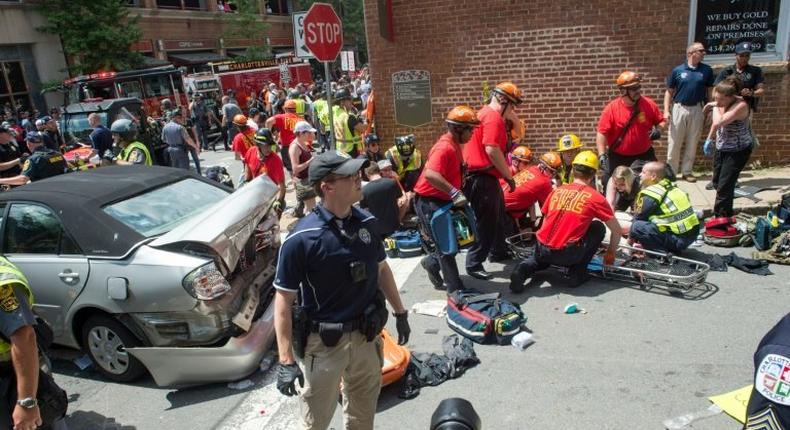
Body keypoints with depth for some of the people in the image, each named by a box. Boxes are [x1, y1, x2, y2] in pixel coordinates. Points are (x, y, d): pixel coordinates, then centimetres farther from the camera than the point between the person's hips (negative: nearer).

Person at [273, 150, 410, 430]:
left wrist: (400, 313, 14)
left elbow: (382, 269, 11)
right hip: (322, 343, -5)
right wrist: (286, 361, -19)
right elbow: (284, 300, -17)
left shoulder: (366, 222, -3)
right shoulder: (302, 238, -20)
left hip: (366, 335, 5)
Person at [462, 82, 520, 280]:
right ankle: (474, 265, 2)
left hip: (484, 176, 11)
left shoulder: (486, 113, 19)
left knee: (498, 215, 24)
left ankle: (498, 252, 39)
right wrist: (509, 176, -16)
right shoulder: (493, 117, -16)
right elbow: (492, 150, -24)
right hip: (483, 178, -11)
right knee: (486, 222, -5)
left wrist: (511, 117, 12)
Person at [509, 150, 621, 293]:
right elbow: (617, 230, 10)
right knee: (598, 228, 17)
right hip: (567, 254, -4)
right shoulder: (596, 197, 3)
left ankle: (524, 269, 4)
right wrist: (611, 253, 27)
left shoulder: (557, 191, 12)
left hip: (542, 249, 4)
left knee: (542, 257, 40)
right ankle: (577, 274, 14)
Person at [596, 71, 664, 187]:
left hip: (644, 155, 2)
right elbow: (601, 134, -15)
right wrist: (602, 156, -24)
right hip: (618, 157, -2)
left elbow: (661, 121, 7)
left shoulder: (648, 104, -7)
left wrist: (658, 130, -16)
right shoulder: (611, 108, -14)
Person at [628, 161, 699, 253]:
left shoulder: (650, 194, -14)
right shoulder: (670, 186, 12)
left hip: (678, 239, -9)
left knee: (637, 227, -15)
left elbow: (638, 219, -3)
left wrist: (630, 240, 12)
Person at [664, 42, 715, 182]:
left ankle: (686, 171, 17)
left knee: (692, 142, 8)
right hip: (679, 108, -2)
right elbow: (669, 92, 2)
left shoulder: (707, 70, 3)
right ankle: (671, 171, 10)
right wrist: (666, 111, -8)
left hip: (697, 109, 2)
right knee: (674, 142, 1)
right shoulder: (677, 70, -2)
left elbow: (710, 90, 7)